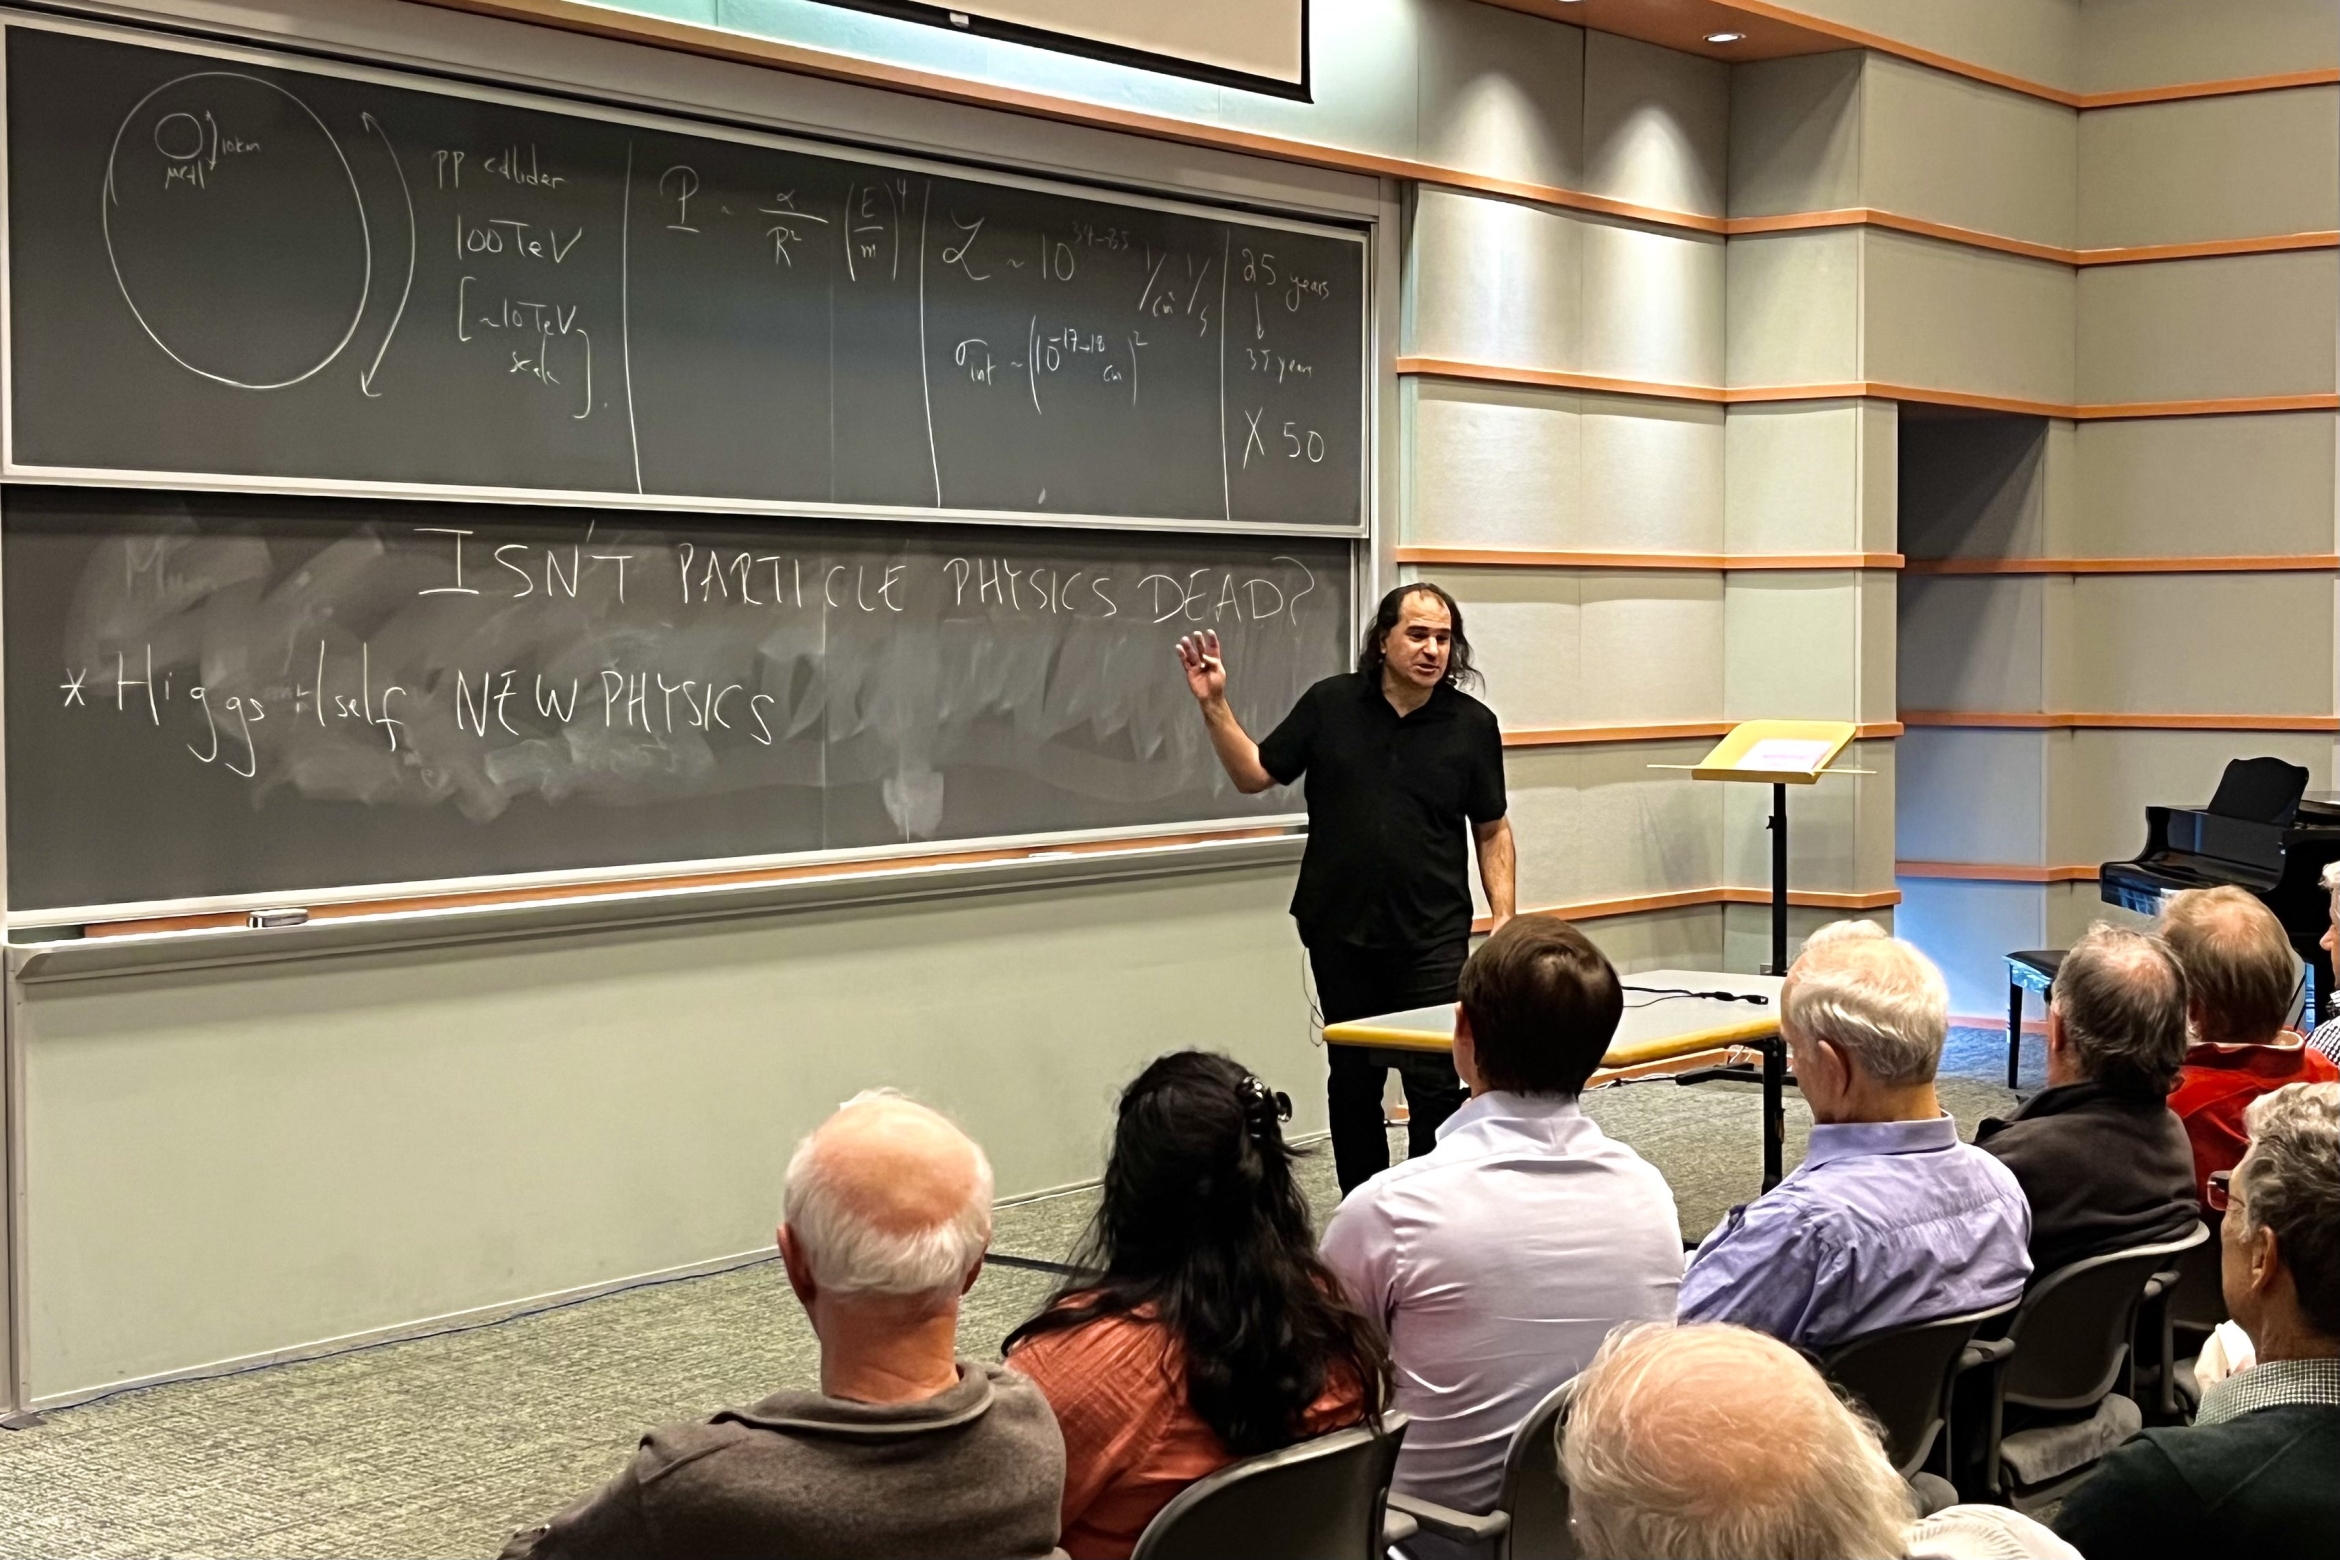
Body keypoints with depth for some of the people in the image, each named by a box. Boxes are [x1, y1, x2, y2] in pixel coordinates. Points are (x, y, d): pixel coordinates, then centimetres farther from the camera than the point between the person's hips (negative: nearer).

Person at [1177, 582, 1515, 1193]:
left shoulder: (1472, 724, 0)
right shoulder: (1330, 705, 0)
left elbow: (1492, 829, 5)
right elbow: (1253, 774, 6)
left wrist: (1504, 920, -3)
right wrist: (1214, 705, -6)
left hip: (1432, 937, -1)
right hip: (1341, 934, 1)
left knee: (1436, 1084, -4)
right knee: (1352, 1083, 11)